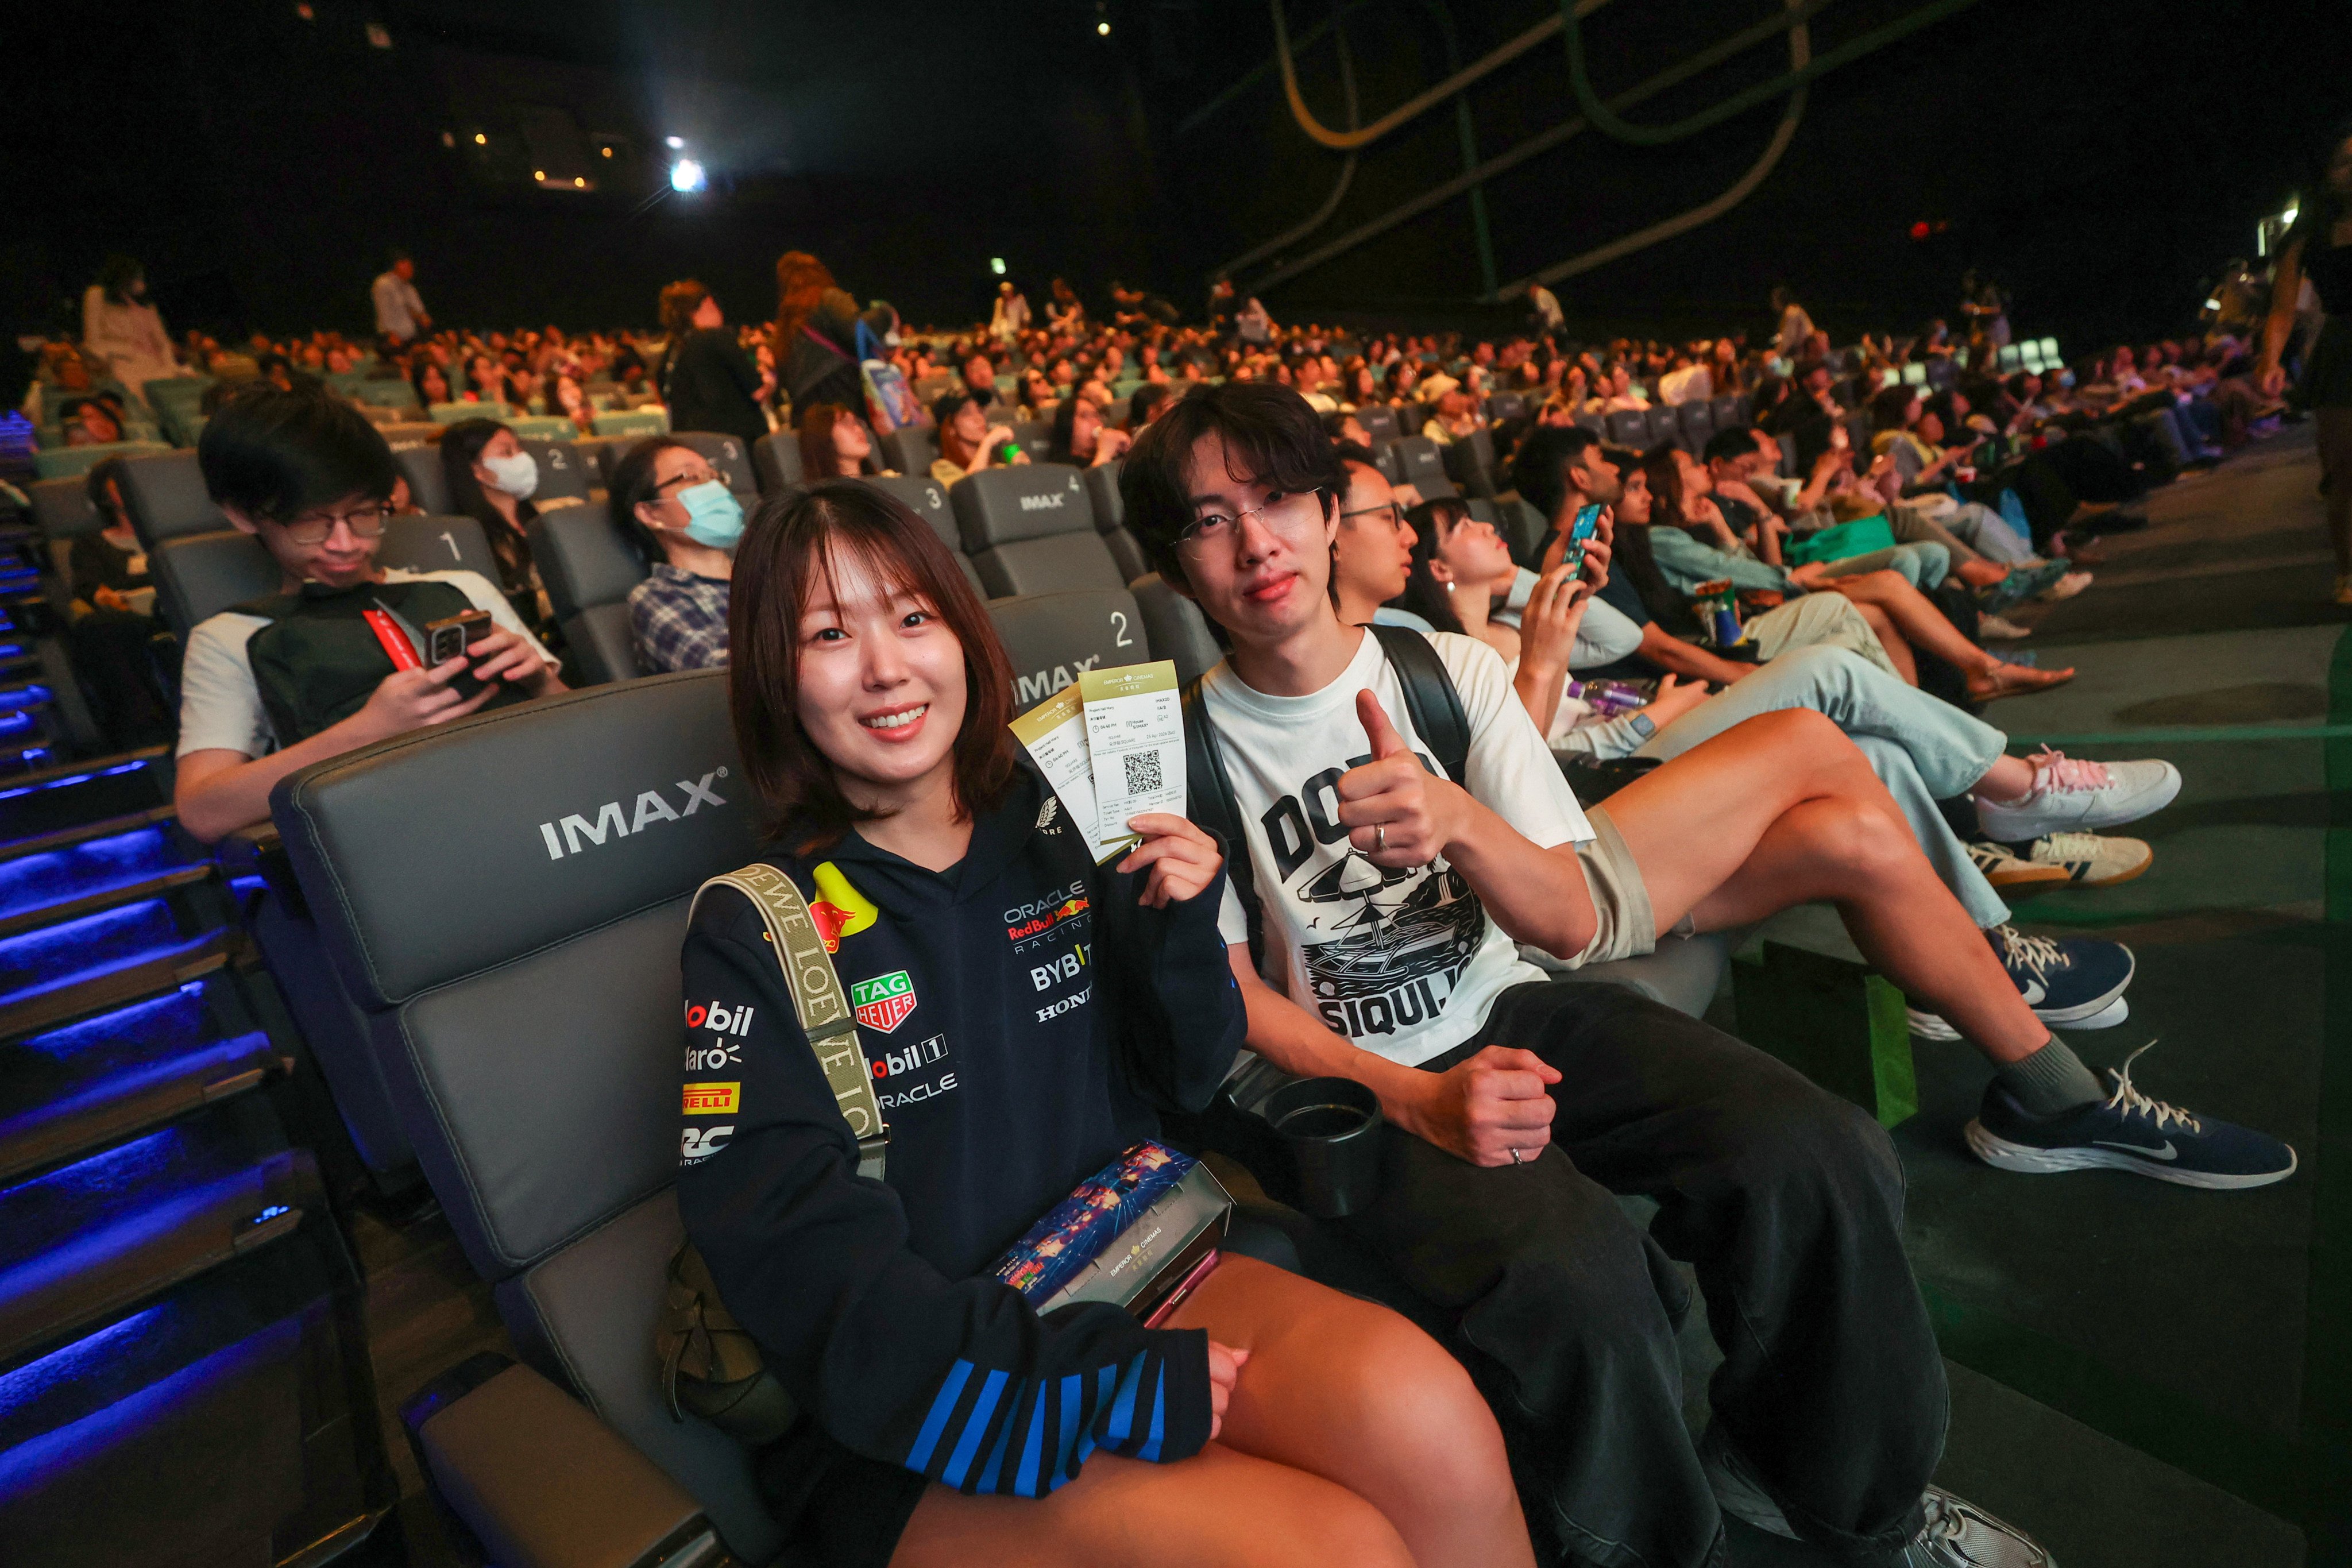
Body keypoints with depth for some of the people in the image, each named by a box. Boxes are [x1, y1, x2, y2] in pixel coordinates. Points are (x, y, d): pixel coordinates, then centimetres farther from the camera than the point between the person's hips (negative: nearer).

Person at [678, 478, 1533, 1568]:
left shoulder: (1067, 833, 1)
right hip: (918, 1418, -3)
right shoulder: (751, 935, -7)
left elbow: (1187, 1085, 7)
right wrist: (1114, 1385, -19)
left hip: (1140, 1265, 4)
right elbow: (816, 1281, -13)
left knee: (1423, 1413, -24)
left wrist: (1182, 932, -12)